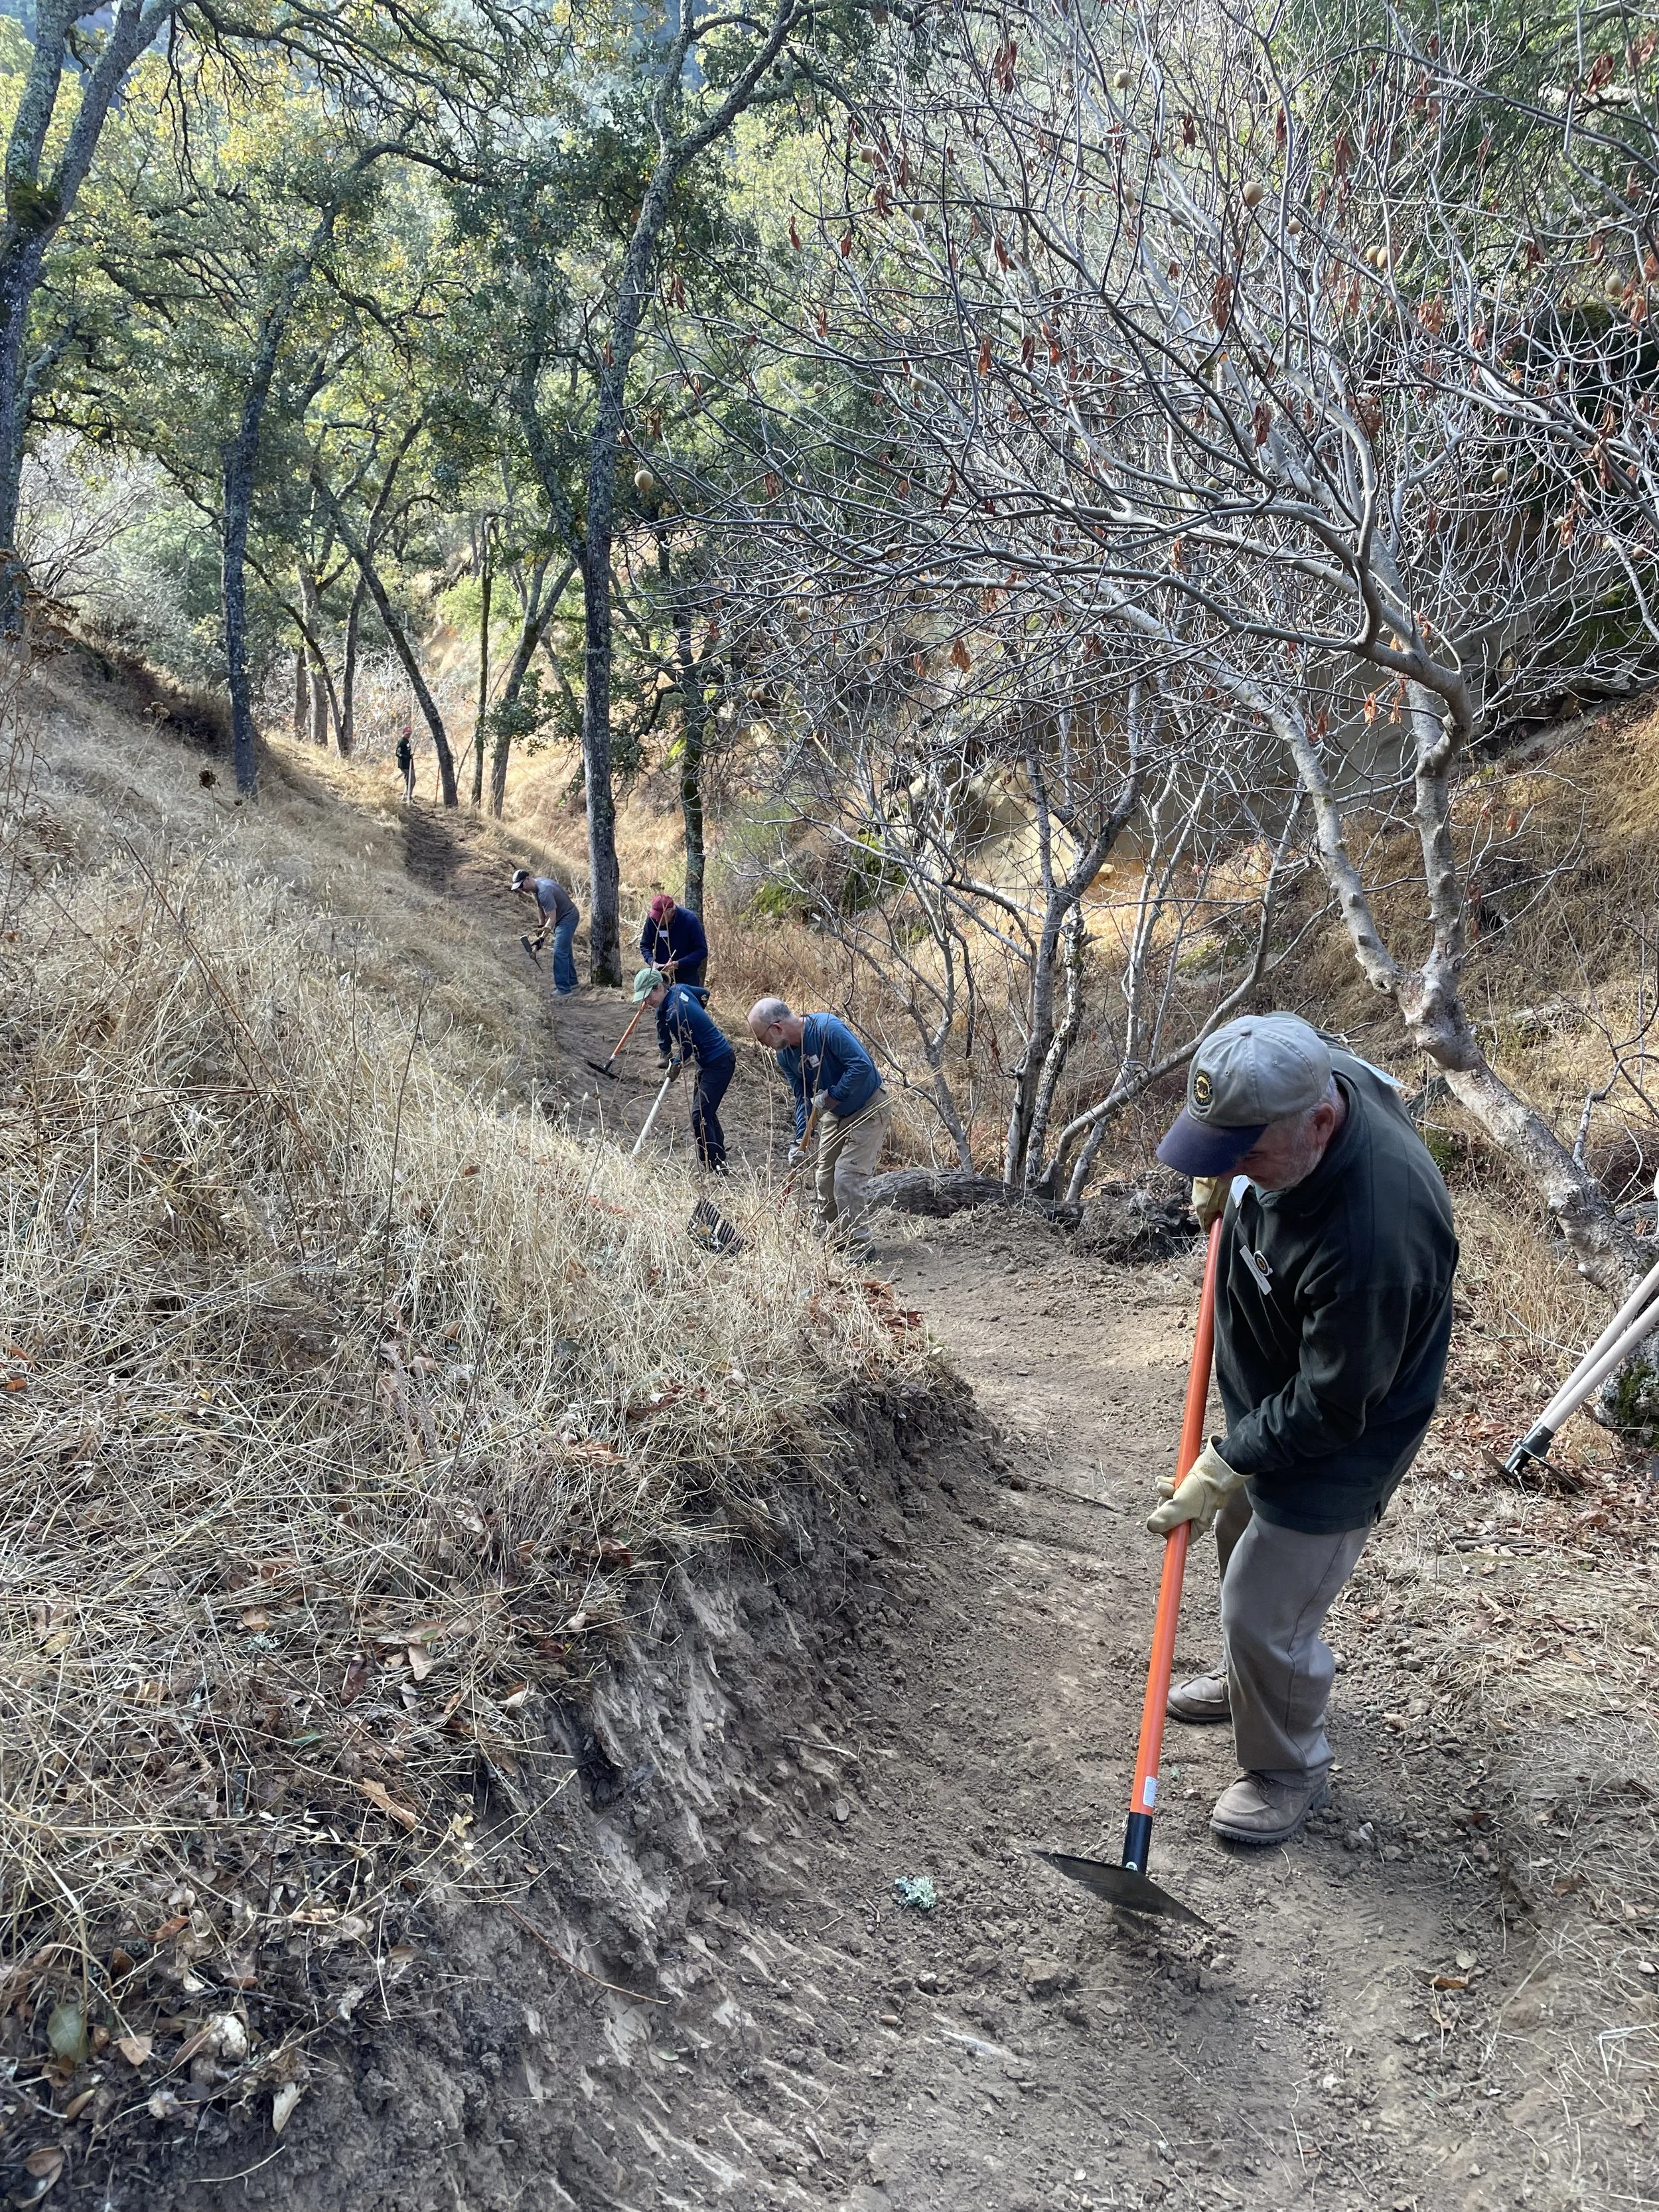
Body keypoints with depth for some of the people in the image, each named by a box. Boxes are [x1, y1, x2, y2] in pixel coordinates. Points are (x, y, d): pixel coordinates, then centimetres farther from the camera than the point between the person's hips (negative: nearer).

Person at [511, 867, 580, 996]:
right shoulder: (536, 886, -2)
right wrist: (542, 926, 17)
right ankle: (571, 982, 35)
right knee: (565, 950, 20)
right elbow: (540, 906, 14)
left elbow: (552, 918, -32)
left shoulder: (544, 891, -32)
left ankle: (564, 990, -12)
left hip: (568, 918, -10)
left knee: (560, 953, -14)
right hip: (561, 918, 10)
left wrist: (542, 938, -33)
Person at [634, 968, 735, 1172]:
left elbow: (687, 1048, -16)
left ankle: (716, 1168, -11)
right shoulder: (680, 989, -2)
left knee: (700, 1117, -13)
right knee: (706, 1111, 20)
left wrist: (676, 1065, 3)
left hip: (718, 1063, -11)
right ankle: (719, 1160, 32)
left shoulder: (674, 1014, -27)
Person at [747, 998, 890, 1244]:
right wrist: (799, 1142, -6)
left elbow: (862, 1065, -34)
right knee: (823, 1177, 10)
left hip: (869, 1108, -8)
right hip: (835, 1113, 8)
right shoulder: (785, 1057, -4)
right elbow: (803, 1098, 3)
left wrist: (830, 1097, -26)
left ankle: (858, 1243, -3)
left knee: (848, 1176, -14)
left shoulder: (828, 1029, -29)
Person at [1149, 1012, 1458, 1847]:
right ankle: (1248, 1680, 55)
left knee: (1268, 1613, 5)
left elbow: (1328, 1408, -29)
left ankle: (1288, 1772, 32)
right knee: (1242, 1542, 28)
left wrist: (1223, 1467, -20)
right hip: (1267, 1400, 9)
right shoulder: (1312, 1082, -19)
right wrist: (1224, 1189, -4)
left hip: (1333, 1443, -9)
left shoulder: (1376, 1233, -42)